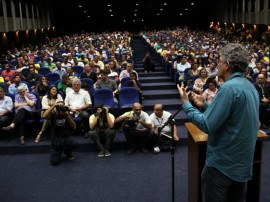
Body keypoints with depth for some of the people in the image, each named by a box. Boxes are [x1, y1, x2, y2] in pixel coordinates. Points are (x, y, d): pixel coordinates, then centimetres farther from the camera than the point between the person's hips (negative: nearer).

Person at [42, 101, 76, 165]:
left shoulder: (66, 115, 2)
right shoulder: (53, 114, -2)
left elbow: (74, 127, -7)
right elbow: (44, 116, -24)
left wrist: (68, 116, -17)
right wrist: (53, 106, -24)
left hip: (66, 138, 1)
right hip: (55, 140, -1)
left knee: (72, 144, -35)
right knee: (54, 162, -16)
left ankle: (68, 153, 3)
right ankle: (58, 152, 20)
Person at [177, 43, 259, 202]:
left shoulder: (229, 88, -23)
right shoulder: (250, 87, 6)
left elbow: (207, 125, -23)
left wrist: (186, 103, -12)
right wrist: (204, 105, 9)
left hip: (222, 163, -9)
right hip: (243, 161, 9)